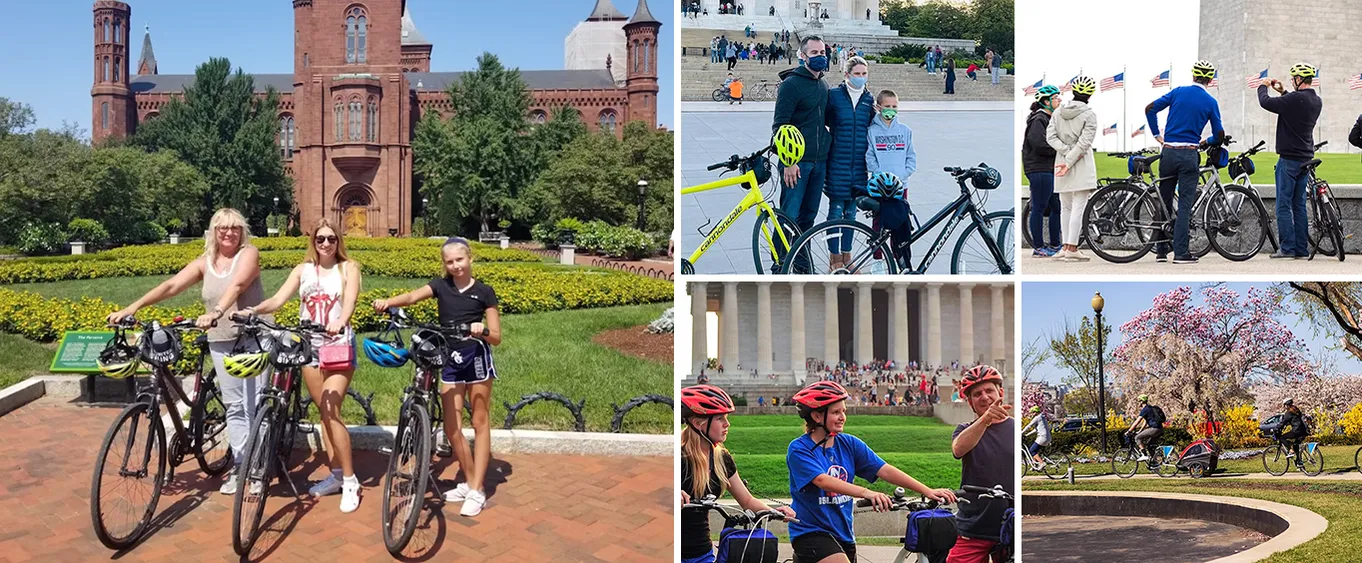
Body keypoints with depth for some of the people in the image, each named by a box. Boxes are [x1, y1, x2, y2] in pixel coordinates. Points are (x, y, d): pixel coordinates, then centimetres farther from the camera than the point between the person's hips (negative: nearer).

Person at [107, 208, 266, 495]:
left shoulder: (249, 254, -7)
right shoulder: (205, 263, 7)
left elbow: (236, 285, -25)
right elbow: (171, 286, -1)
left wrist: (216, 312, -42)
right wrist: (133, 307, -13)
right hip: (221, 343, 5)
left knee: (253, 405, -4)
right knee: (234, 406, 8)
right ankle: (239, 466, 14)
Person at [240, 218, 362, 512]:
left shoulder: (348, 268, 0)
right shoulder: (303, 270, 8)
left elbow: (350, 300, -18)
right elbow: (278, 299, -3)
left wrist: (340, 322, -39)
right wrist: (254, 310, -24)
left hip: (339, 344, -4)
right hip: (310, 345, 4)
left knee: (331, 412, -13)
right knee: (325, 413, 10)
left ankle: (350, 481, -5)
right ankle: (336, 475, 21)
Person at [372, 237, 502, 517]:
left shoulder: (484, 292, -3)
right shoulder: (441, 286, 5)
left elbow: (496, 338, -3)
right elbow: (412, 296, -16)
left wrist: (482, 331, -26)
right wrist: (387, 302, -35)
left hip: (476, 358, -4)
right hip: (449, 360, 4)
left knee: (480, 423, 2)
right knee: (451, 427, 4)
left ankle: (477, 491, 4)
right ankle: (469, 481, 21)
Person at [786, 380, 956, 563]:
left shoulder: (849, 444, 2)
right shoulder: (799, 449, -13)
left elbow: (885, 470, -5)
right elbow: (823, 481, -28)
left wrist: (927, 491, -15)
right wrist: (866, 493, -42)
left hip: (843, 533, 6)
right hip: (811, 533, -6)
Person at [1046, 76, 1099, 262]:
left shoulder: (1058, 112, 7)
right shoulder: (1089, 114, -7)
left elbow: (1050, 137, -2)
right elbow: (1084, 142, -15)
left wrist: (1067, 153, -7)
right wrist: (1070, 161, -12)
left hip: (1061, 161, 5)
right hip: (1082, 165, -5)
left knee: (1065, 207, 12)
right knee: (1078, 208, -5)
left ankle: (1066, 247, 12)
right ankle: (1072, 248, -8)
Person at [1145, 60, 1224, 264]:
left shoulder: (1178, 92, 4)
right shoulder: (1210, 102, 1)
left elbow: (1150, 109, -1)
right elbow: (1219, 135, 2)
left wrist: (1156, 135, 8)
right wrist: (1205, 142, 23)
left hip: (1168, 153, 2)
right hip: (1189, 155, -2)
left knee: (1164, 202, 11)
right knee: (1185, 205, -1)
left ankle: (1161, 250, 15)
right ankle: (1180, 253, -5)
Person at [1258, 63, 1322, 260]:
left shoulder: (1295, 99, -19)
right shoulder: (1317, 101, 8)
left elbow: (1266, 102, -13)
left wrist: (1263, 86, 6)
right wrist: (1283, 92, 26)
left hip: (1289, 159, -8)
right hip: (1306, 159, 8)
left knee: (1283, 205, -4)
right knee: (1299, 205, 12)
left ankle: (1288, 248, -6)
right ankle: (1302, 249, 12)